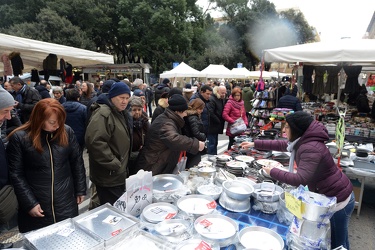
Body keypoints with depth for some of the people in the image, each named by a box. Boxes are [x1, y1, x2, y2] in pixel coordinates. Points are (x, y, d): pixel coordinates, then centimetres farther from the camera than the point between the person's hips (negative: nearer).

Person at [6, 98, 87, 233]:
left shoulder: (67, 132, -4)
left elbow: (77, 162, 3)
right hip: (37, 207, -2)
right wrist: (29, 203, -10)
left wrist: (80, 190, 5)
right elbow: (16, 174, -8)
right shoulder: (19, 137, -10)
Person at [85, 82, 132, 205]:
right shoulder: (103, 113, -19)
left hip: (119, 175, 10)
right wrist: (114, 165, -24)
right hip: (108, 176, -10)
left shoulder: (122, 114, 13)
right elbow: (94, 141, -32)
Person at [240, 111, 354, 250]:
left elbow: (300, 179, -36)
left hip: (337, 199, -9)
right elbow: (281, 144, 13)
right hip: (328, 195, 9)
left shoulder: (311, 148, -31)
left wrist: (273, 172, -24)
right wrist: (255, 144, 12)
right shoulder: (303, 141, 0)